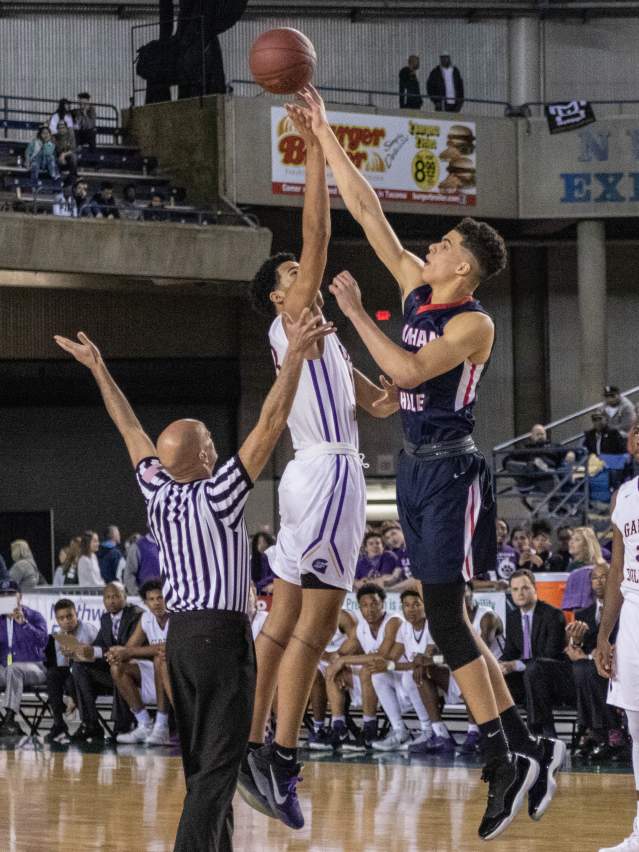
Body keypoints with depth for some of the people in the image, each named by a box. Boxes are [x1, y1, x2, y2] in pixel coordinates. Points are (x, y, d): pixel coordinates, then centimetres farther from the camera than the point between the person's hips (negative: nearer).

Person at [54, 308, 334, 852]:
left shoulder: (157, 493, 5)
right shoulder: (217, 495, -11)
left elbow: (131, 429, 18)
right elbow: (270, 424, -17)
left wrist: (98, 368, 29)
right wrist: (296, 354, -20)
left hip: (180, 634, 8)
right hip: (221, 634, -8)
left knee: (202, 762, 13)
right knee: (217, 765, -10)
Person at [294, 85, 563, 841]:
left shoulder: (474, 323, -14)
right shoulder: (416, 286, 7)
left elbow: (409, 370, -27)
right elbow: (367, 211, 8)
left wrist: (356, 314, -20)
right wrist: (323, 135, 6)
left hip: (450, 472, -8)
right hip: (416, 466, 8)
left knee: (444, 619, -11)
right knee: (450, 621, 8)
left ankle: (504, 762, -7)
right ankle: (529, 749, 11)